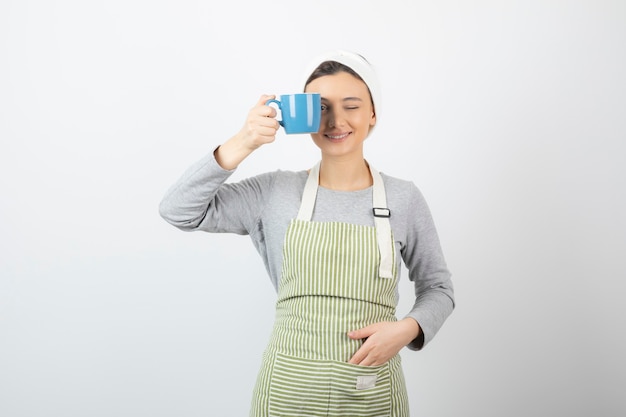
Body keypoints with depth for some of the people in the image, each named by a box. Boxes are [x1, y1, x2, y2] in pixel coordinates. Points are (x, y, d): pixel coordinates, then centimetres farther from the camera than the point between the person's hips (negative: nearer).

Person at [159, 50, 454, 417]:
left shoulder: (405, 199, -2)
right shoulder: (275, 192, -2)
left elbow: (438, 288, 7)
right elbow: (178, 210, -7)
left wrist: (407, 328, -13)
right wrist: (243, 144, -17)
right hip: (287, 387, 0)